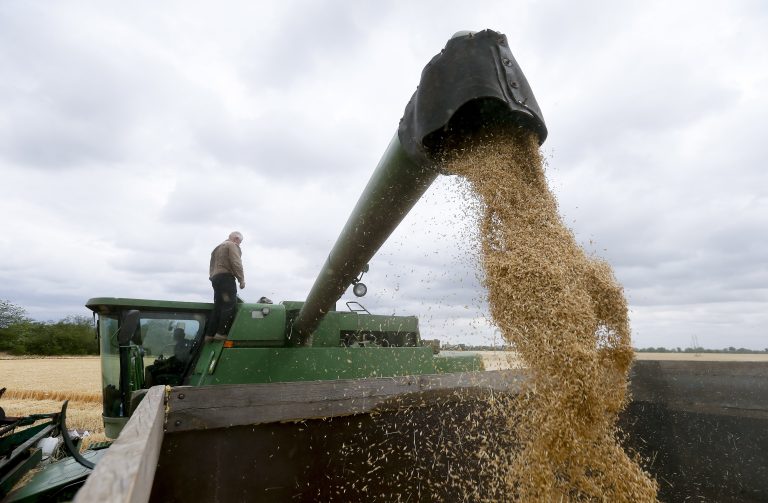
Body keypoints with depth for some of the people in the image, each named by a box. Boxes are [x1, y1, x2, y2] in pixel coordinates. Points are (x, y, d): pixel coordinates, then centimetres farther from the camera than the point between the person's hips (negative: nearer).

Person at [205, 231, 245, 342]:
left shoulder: (218, 248, 31)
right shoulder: (232, 245, 2)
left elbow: (212, 266, 25)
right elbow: (236, 263, -12)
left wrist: (213, 277, 19)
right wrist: (241, 279, -10)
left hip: (215, 278, 9)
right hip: (226, 277, -9)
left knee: (218, 307, 7)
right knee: (229, 306, -12)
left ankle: (210, 334, 3)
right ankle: (222, 333, -18)